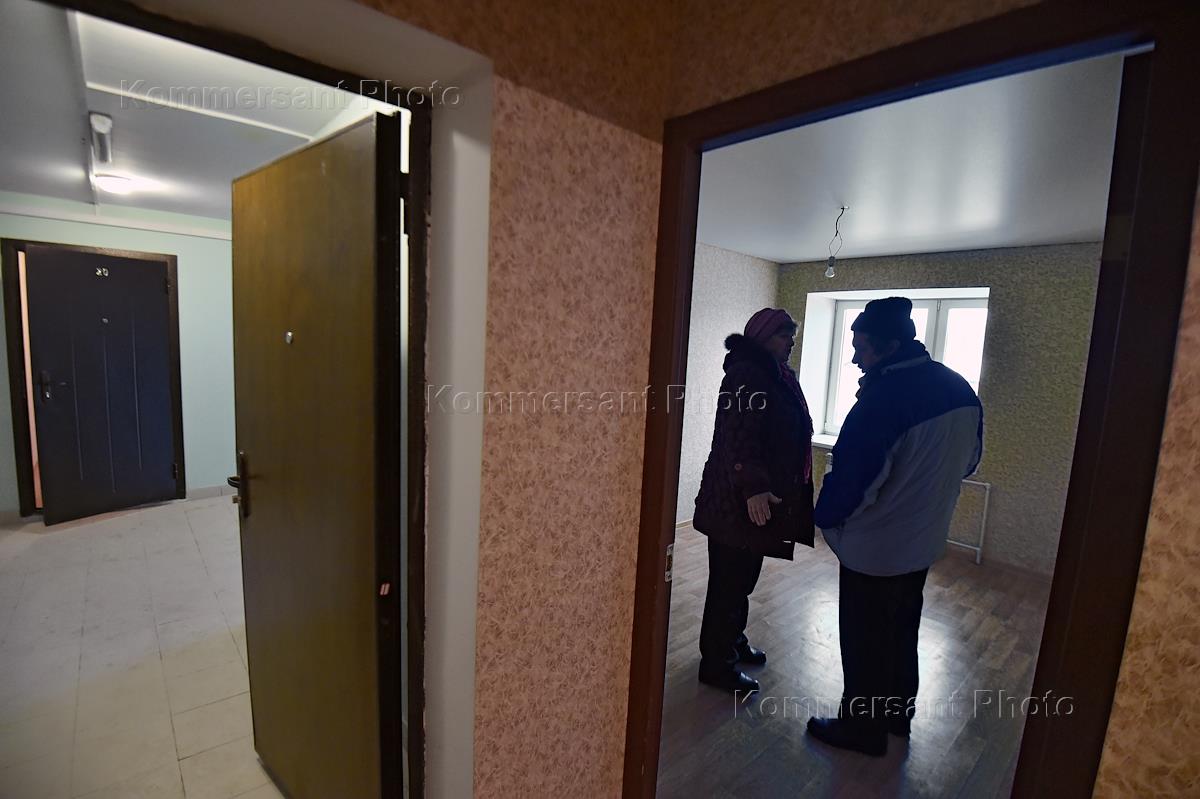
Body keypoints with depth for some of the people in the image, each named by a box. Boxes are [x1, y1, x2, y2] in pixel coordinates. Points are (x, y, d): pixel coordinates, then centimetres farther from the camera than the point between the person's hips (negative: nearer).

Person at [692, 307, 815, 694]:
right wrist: (753, 487, -30)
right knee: (730, 582, 1)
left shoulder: (777, 376, 17)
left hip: (760, 496, 10)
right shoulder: (746, 374, -14)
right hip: (738, 502, -10)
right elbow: (738, 436, -24)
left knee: (742, 579, 21)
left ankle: (733, 641, 38)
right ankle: (716, 663, 16)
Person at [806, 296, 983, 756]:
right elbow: (969, 460, 13)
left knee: (866, 640, 10)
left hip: (874, 547, -8)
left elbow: (851, 473, -25)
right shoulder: (960, 390, 0)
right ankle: (898, 714, 43)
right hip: (924, 541, 8)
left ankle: (863, 729, 29)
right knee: (902, 631, 24)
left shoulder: (884, 396, -27)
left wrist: (826, 516, -8)